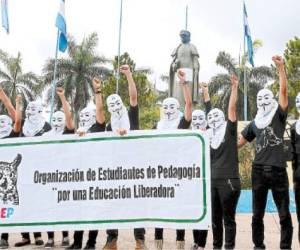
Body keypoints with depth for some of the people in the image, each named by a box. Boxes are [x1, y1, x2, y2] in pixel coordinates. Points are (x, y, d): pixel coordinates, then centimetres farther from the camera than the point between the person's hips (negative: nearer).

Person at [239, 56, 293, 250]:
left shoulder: (279, 115, 5)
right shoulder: (254, 124, 14)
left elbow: (284, 91, -7)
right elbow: (239, 143, 21)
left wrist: (281, 67, -14)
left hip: (278, 170, -3)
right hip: (259, 170, 4)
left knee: (284, 214, 3)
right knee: (258, 214, 10)